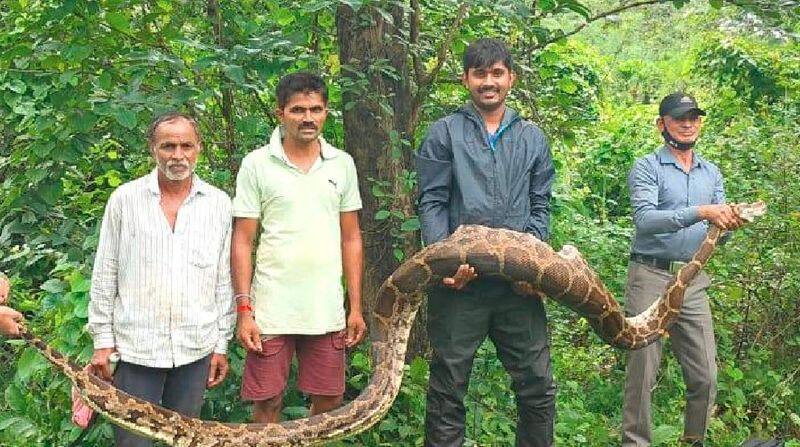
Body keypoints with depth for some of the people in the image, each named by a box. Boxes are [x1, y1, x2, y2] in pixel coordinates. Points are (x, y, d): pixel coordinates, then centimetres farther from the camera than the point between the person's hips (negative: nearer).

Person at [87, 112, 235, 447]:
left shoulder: (218, 204, 3)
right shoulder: (125, 199, 0)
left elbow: (224, 279, 7)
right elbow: (104, 276, 3)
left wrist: (222, 344, 6)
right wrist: (102, 341, 0)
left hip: (196, 349, 2)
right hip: (135, 347, -1)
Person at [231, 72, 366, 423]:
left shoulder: (342, 164, 7)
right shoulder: (257, 164, -1)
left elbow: (351, 239, 10)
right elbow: (242, 242, -2)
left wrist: (356, 306, 6)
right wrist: (244, 310, -8)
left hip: (327, 311, 3)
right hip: (271, 311, -2)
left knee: (329, 402, 8)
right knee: (267, 404, 4)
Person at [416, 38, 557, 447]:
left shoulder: (532, 138, 15)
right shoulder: (444, 133, 6)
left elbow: (539, 207, 13)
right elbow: (431, 203, 0)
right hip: (460, 280, -2)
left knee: (538, 386, 7)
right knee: (447, 389, 5)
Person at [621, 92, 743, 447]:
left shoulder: (711, 174, 15)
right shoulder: (647, 168, -3)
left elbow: (719, 230, 10)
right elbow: (644, 219, -19)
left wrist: (730, 222, -14)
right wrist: (700, 212, -29)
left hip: (693, 282, 5)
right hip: (650, 277, -5)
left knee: (705, 377, 3)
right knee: (642, 372, 0)